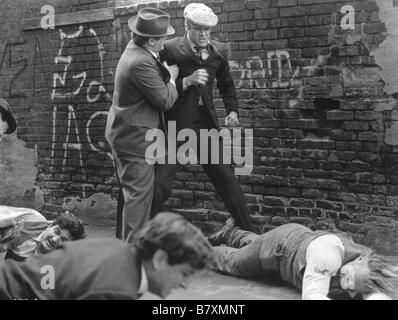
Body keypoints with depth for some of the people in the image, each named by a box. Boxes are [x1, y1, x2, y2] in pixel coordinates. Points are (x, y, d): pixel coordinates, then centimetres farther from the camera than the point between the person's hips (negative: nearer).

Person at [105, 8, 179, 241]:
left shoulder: (136, 50, 8)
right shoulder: (141, 63, -25)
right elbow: (165, 100, -21)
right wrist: (172, 79, -5)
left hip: (128, 133, 11)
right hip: (135, 137, -11)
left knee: (133, 191, 17)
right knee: (139, 193, -6)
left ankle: (128, 241, 26)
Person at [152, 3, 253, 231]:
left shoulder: (219, 52, 6)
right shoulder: (170, 50, -8)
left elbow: (227, 85, 21)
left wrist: (232, 110, 6)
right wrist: (186, 82, -19)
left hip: (207, 123, 3)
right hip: (176, 125, -3)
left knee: (226, 178, 7)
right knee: (160, 185, -4)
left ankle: (248, 232, 20)